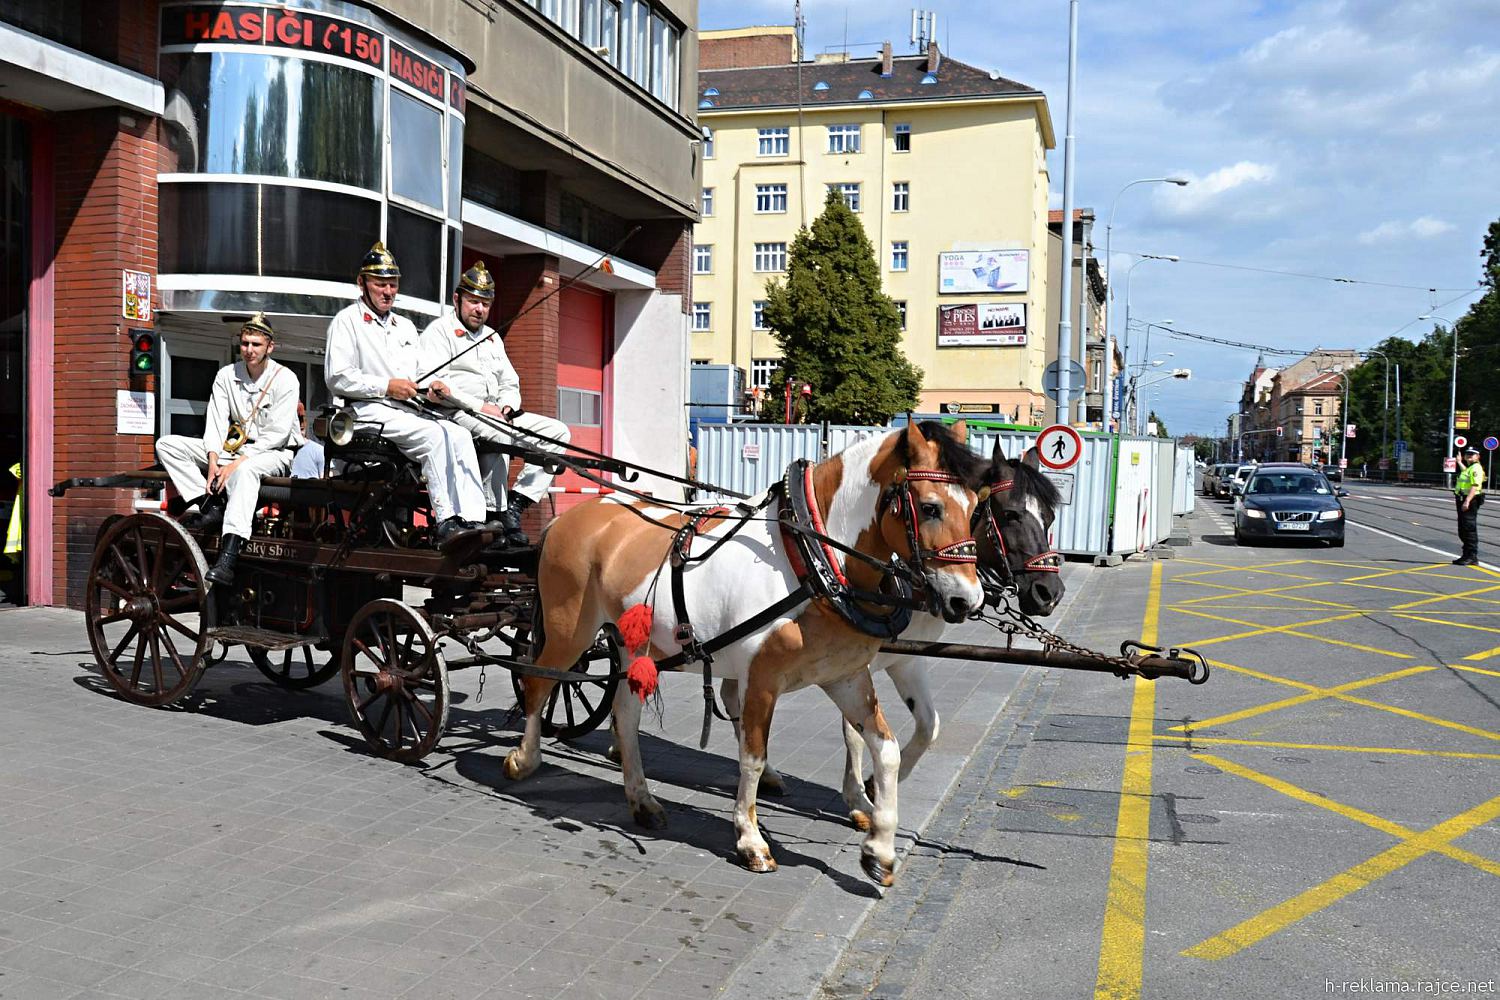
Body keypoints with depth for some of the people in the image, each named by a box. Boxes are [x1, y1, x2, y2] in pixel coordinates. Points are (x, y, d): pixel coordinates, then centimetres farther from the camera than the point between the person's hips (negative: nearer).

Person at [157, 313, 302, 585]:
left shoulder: (285, 379, -8)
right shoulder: (227, 375, 7)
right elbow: (216, 422, 0)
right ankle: (212, 506, -22)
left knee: (245, 470, -41)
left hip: (275, 453, -6)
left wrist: (237, 463, -23)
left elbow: (277, 434, -15)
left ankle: (228, 557, -53)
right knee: (167, 444, -6)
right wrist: (213, 460, -18)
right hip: (235, 448, 6)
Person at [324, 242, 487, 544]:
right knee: (434, 435, -30)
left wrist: (432, 387, 1)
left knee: (460, 435, -21)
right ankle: (445, 523, -32)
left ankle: (471, 521, -29)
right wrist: (386, 386, -14)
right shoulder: (347, 321, 4)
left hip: (409, 410, 7)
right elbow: (337, 378, -7)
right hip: (367, 411, -6)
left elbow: (419, 374, 26)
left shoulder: (406, 327, 27)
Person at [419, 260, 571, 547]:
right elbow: (434, 382, -12)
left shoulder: (493, 338, 26)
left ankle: (516, 503, -14)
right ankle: (495, 516, -27)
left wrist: (506, 408, -1)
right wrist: (478, 406, -18)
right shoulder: (439, 331, 2)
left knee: (558, 432, -8)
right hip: (456, 414, -8)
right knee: (499, 435, -37)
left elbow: (510, 383, 23)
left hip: (497, 414, 8)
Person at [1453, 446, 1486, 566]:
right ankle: (1467, 555, 22)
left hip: (1470, 502, -11)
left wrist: (1467, 501, -31)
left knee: (1469, 529, -9)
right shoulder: (1468, 468, 18)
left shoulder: (1476, 468, -13)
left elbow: (1475, 486, -24)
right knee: (1463, 530, 14)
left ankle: (1472, 557, -6)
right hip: (1463, 501, 11)